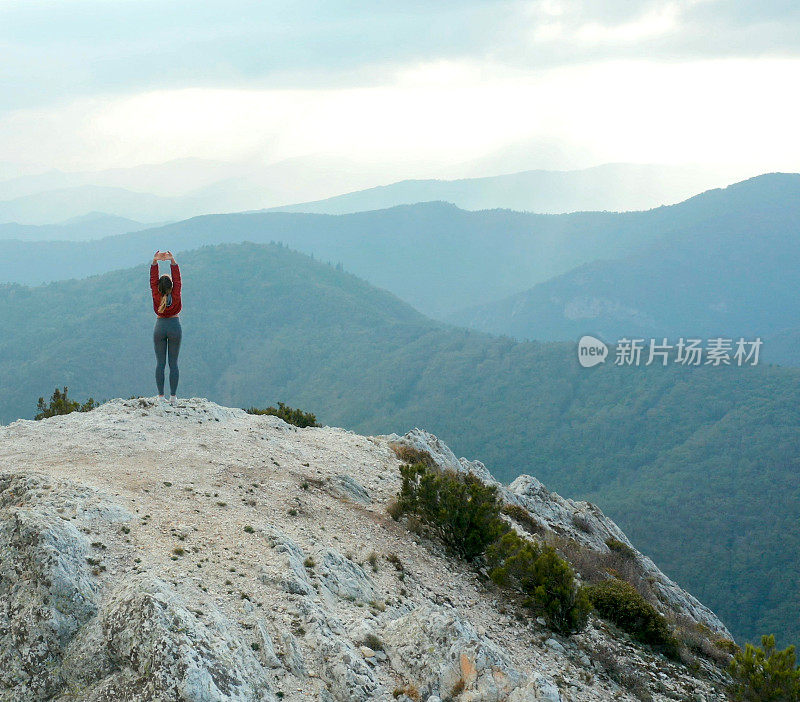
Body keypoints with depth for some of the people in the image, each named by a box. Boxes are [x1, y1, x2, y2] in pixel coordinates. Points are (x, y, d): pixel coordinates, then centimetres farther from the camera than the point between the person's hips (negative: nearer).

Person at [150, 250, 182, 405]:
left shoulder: (156, 296, -11)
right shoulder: (176, 295, -12)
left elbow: (153, 279, -10)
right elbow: (177, 278, -10)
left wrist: (155, 261, -17)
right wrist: (172, 261, -18)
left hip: (160, 327, 0)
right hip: (175, 326, 0)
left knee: (160, 363, 3)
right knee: (173, 363, 2)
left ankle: (161, 396, 0)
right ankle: (173, 397, -1)